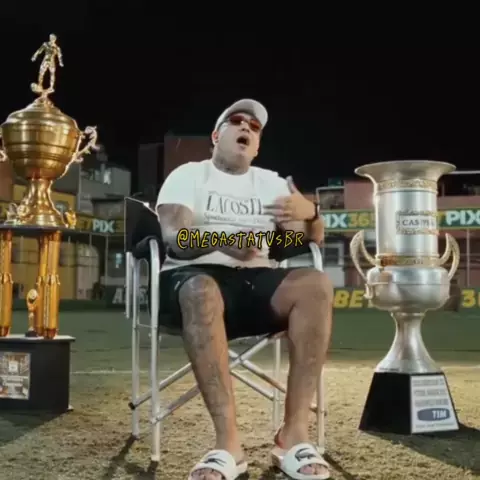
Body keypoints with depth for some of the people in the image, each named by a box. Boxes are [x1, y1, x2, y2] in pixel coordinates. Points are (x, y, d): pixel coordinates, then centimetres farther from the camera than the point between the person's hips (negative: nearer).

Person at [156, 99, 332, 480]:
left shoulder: (270, 182, 21)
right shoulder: (188, 175, 9)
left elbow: (314, 238, 10)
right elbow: (174, 238, -8)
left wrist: (310, 212, -16)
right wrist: (221, 241, -30)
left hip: (255, 280, 3)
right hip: (196, 275, -3)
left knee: (316, 284, -28)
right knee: (201, 291, -40)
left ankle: (294, 433, -30)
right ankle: (228, 441, -40)